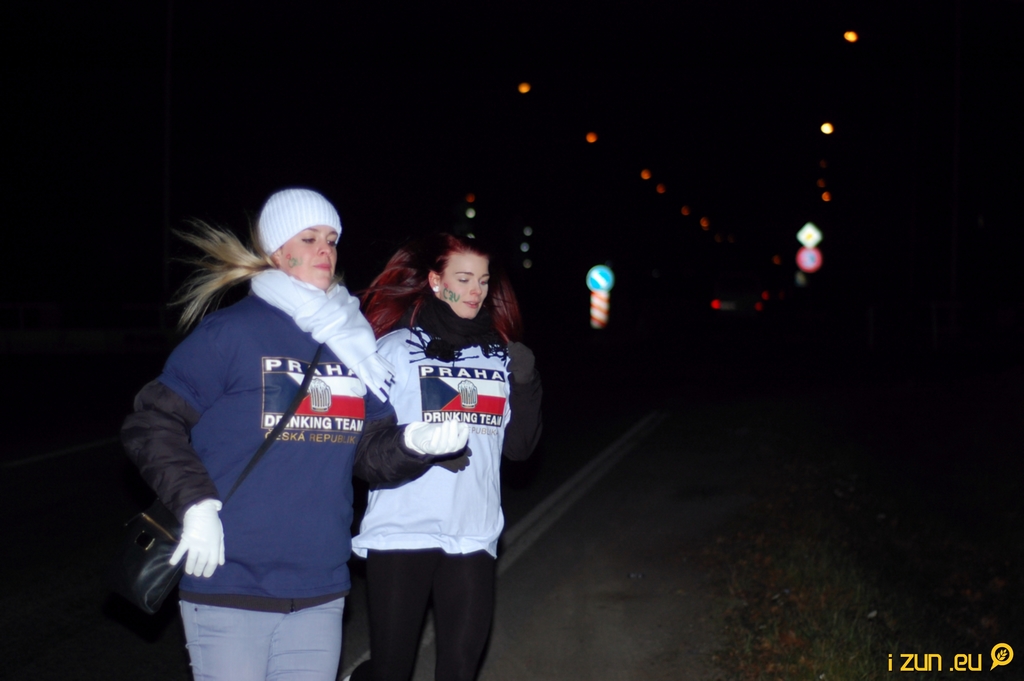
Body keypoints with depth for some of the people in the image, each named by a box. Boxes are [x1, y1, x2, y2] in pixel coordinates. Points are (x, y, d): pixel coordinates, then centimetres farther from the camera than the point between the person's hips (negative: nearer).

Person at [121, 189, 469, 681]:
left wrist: (414, 443, -12)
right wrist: (195, 505, -19)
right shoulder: (232, 331, -7)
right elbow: (153, 424, -7)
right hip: (228, 587, -5)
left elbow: (372, 453, 8)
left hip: (319, 590, 5)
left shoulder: (352, 343, 10)